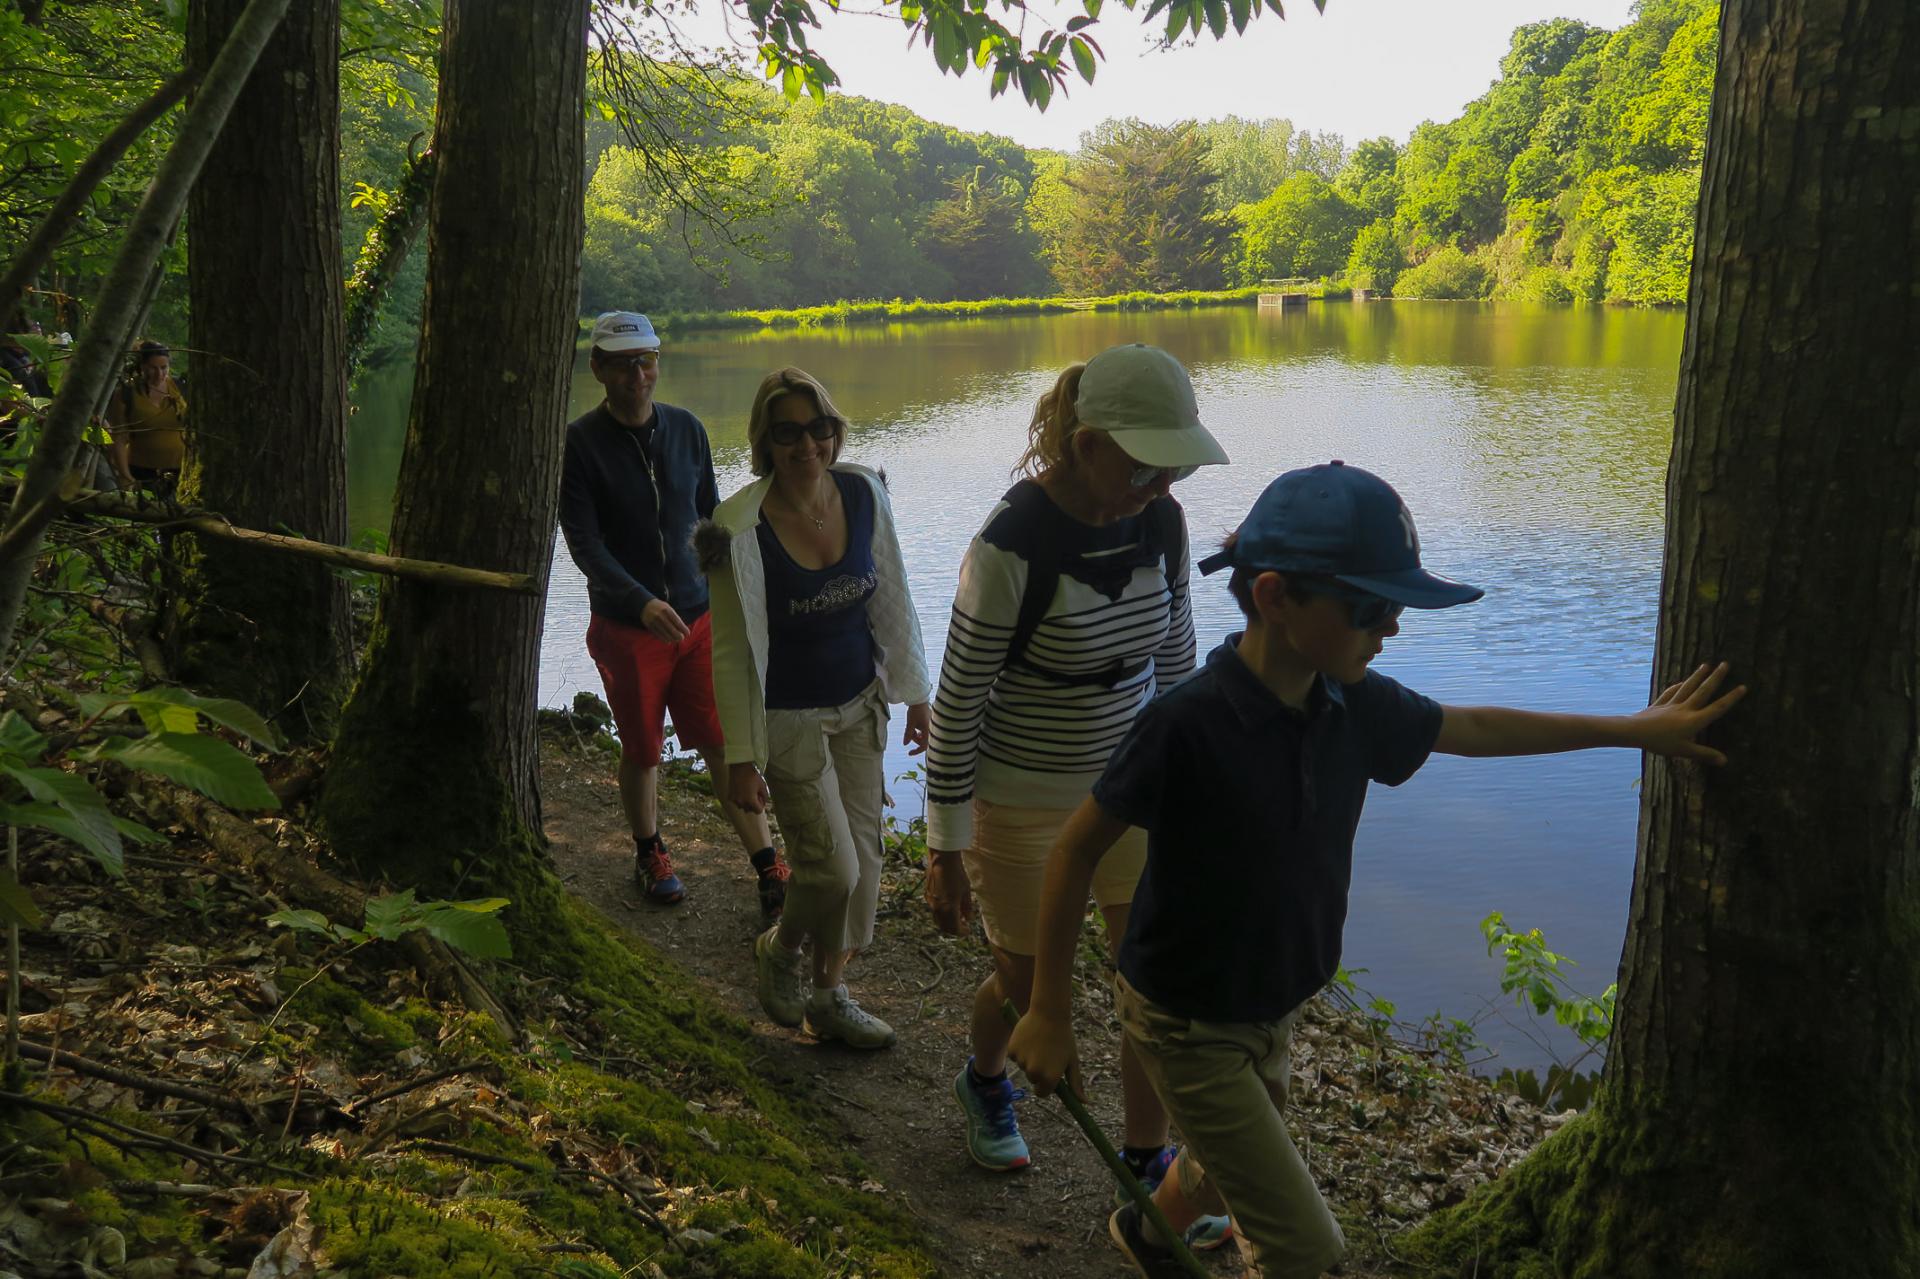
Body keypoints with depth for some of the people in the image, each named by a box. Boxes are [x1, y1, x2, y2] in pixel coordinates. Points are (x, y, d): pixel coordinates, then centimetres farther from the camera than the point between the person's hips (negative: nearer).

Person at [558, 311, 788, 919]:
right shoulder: (580, 443, -8)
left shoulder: (687, 429, 4)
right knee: (642, 750, 10)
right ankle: (649, 854, 33)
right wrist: (643, 602, -30)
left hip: (699, 617, 2)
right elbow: (584, 542, -16)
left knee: (724, 743, -1)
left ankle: (770, 869, 3)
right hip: (625, 625, -2)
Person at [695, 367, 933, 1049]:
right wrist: (740, 757, -13)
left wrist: (915, 693, 8)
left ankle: (828, 996, 31)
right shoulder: (740, 527, -20)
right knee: (832, 868, -4)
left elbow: (893, 601, 5)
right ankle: (778, 950, 29)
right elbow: (730, 652, -15)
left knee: (861, 854, 11)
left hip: (860, 705, 5)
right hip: (789, 717, -5)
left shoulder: (863, 494, -7)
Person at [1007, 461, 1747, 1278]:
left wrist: (1637, 730, 13)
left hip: (1274, 1006, 7)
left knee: (1230, 1173, 28)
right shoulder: (1189, 724, -30)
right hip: (1188, 1022, -7)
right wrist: (1048, 1013, -15)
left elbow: (1471, 729, 8)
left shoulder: (1354, 706, -11)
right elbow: (1077, 849, -20)